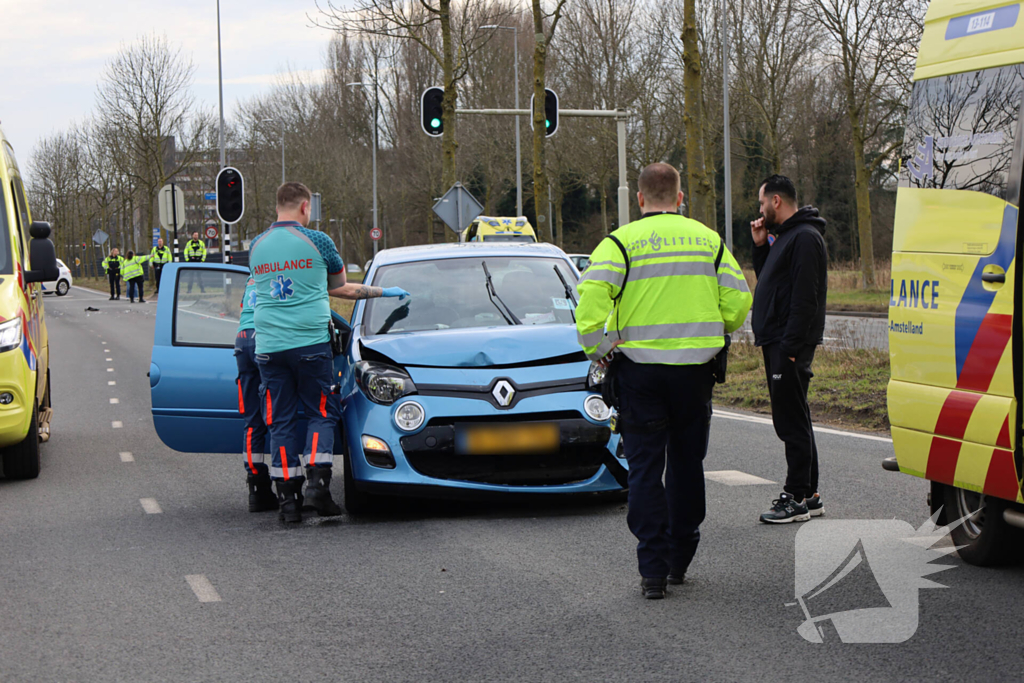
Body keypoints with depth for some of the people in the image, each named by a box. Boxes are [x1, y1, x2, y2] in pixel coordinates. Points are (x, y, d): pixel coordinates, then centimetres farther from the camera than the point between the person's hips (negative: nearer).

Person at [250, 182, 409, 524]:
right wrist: (383, 292, 23)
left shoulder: (256, 246, 9)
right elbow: (340, 288, 9)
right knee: (321, 414, 7)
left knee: (280, 422, 6)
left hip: (269, 346, 3)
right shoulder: (316, 241, -2)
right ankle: (317, 483, -9)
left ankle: (288, 498, 2)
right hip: (311, 342, -3)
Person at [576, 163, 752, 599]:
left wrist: (598, 350, -5)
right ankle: (680, 560, 23)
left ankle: (653, 570, -2)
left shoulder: (620, 242, -4)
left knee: (645, 468, 2)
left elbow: (591, 298, -17)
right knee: (687, 462, 16)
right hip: (696, 367, 3)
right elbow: (738, 302, 5)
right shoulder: (709, 240, 7)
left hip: (640, 370, -3)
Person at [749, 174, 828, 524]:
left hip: (790, 345, -11)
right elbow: (770, 282, 25)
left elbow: (805, 298, -20)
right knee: (791, 420, 13)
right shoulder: (786, 236, 18)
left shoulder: (805, 238, -15)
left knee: (791, 421, -8)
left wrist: (790, 347, -23)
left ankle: (799, 497, -6)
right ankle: (808, 494, 18)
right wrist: (761, 246, 13)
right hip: (776, 342, 11)